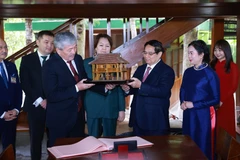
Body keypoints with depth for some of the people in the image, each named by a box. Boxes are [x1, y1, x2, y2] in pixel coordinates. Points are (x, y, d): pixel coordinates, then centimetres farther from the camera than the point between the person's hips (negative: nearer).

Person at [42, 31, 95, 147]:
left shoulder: (78, 59, 3)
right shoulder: (50, 66, -16)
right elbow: (51, 95, -22)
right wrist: (76, 88, -25)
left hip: (78, 116, 6)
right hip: (60, 119, -6)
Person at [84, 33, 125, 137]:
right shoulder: (87, 62, 4)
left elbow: (120, 88, 5)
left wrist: (121, 109, 2)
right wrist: (104, 87, -23)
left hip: (111, 108, 1)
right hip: (93, 108, -1)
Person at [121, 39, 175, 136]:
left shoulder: (167, 71, -7)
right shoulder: (140, 69, 15)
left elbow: (163, 91, -21)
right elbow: (135, 89, 15)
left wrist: (141, 86, -28)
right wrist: (128, 89, -9)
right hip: (138, 118, 6)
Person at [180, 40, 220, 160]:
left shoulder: (210, 74, -12)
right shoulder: (188, 72, 5)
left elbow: (215, 99, -12)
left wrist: (194, 105, -15)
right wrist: (182, 103, -2)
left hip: (203, 115, -6)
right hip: (188, 114, 6)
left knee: (202, 146, 6)